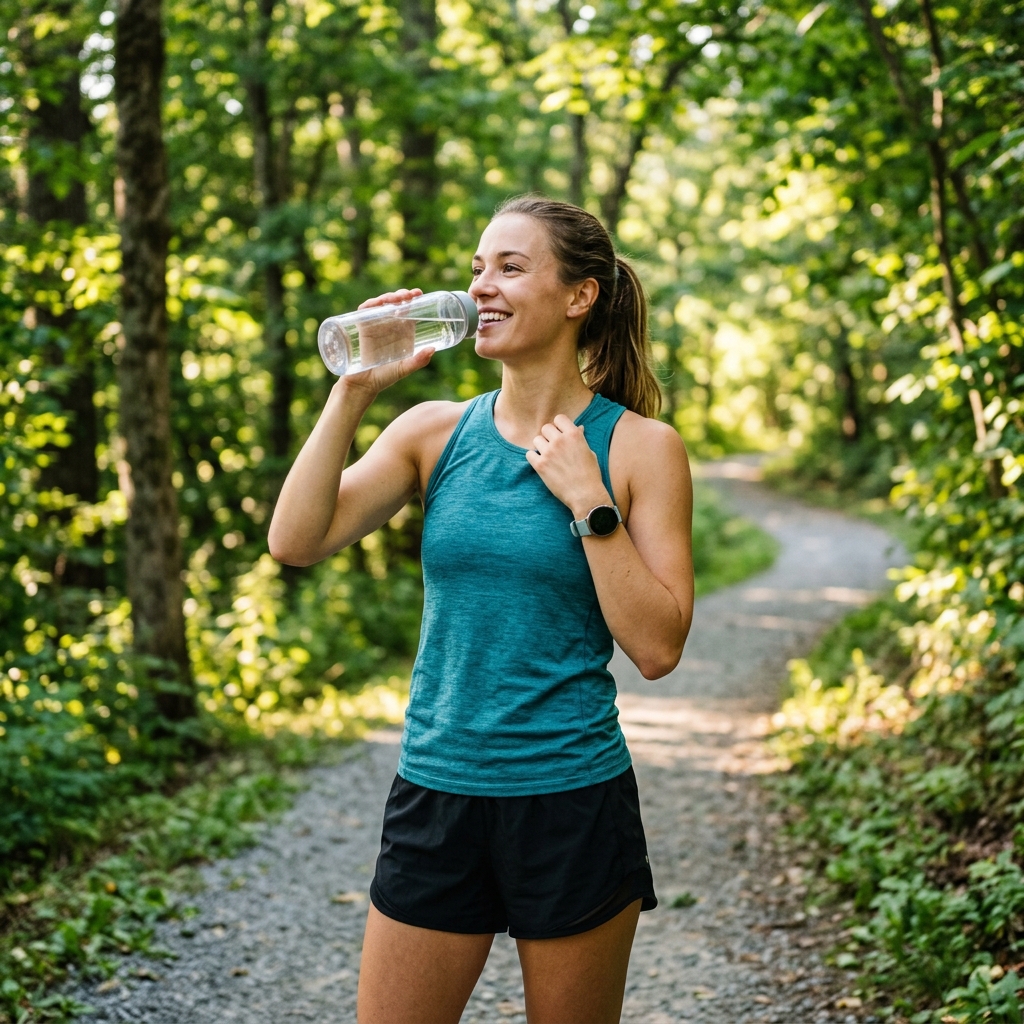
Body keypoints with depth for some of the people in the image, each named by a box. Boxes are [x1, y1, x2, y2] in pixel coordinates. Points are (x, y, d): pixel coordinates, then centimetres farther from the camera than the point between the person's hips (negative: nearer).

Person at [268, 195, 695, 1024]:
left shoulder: (640, 447, -4)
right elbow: (296, 541, -8)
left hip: (572, 799, -2)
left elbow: (658, 647, -9)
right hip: (437, 793, 3)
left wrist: (587, 503, -15)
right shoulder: (436, 433, 3)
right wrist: (354, 392, -11)